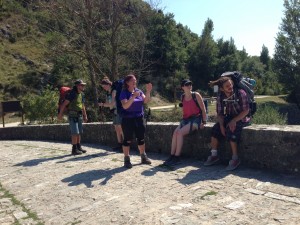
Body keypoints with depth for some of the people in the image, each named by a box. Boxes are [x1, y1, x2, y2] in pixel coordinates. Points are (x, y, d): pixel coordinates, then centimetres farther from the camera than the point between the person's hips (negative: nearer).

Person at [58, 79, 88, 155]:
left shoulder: (82, 94, 10)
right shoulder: (72, 94, -15)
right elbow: (64, 104, -15)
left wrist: (85, 116, 19)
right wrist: (60, 114, -15)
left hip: (79, 116, 8)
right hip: (72, 115, -8)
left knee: (79, 132, 11)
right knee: (75, 132, -9)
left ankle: (79, 147, 20)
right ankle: (74, 149, -3)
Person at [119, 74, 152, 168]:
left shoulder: (139, 91, 6)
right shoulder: (124, 93, -10)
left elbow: (146, 101, -1)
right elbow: (125, 106, -22)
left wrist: (148, 91, -15)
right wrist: (133, 96, -30)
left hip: (139, 119, 5)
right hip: (128, 120, -5)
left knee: (141, 138, 11)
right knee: (127, 140, 0)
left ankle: (143, 157, 24)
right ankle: (127, 159, 9)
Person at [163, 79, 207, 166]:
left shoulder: (196, 95, -6)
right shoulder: (182, 97, 10)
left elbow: (203, 109, -5)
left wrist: (204, 122, -10)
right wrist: (183, 120, 10)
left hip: (196, 119, -5)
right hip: (186, 119, 5)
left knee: (180, 132, -25)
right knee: (175, 132, -20)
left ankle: (177, 157, -20)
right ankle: (172, 156, -18)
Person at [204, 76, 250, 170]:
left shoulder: (240, 93, -17)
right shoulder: (220, 97, -4)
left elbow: (246, 110, -17)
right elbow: (219, 113, 0)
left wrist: (234, 121, -26)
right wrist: (221, 125, -17)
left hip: (241, 118, -5)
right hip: (228, 118, 5)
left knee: (231, 130, -31)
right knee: (215, 129, -17)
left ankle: (235, 159, -21)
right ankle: (214, 156, -7)